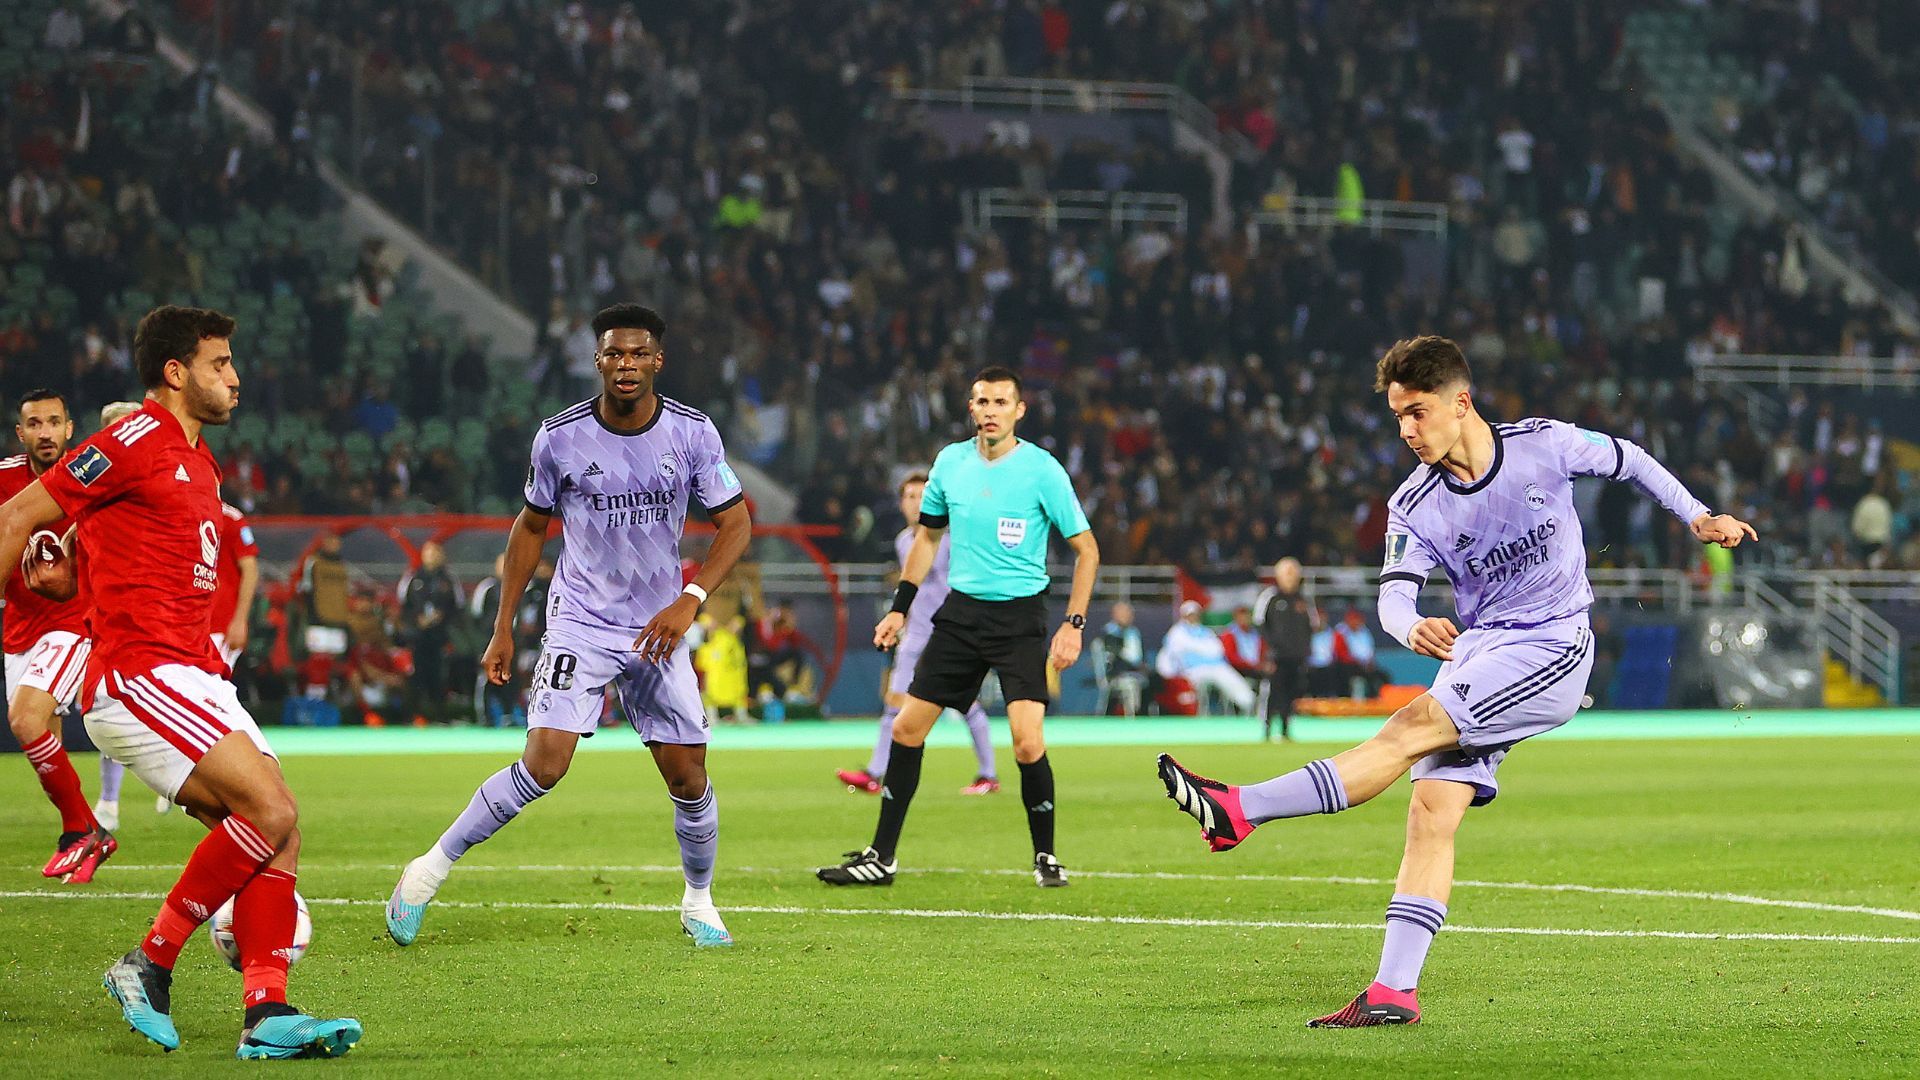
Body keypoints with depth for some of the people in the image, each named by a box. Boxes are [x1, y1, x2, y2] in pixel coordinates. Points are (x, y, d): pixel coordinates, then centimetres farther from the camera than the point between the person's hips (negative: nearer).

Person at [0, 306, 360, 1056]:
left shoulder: (197, 464, 21)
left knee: (278, 838, -2)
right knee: (270, 811, -19)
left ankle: (267, 1015, -7)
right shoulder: (137, 443, -8)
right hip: (139, 676, -10)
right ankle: (149, 966, -7)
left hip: (192, 678, 10)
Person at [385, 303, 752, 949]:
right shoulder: (560, 437, -7)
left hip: (658, 629, 2)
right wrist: (502, 628, 6)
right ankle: (432, 869, -5)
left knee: (688, 776, 1)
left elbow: (736, 524, -3)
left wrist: (689, 601, -18)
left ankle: (699, 903, 25)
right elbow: (531, 526, 7)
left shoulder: (692, 433, -7)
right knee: (545, 762, -18)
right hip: (580, 623, -2)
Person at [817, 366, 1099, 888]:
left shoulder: (1042, 470, -8)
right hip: (960, 610, 5)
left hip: (1020, 615, -5)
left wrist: (1074, 624, -10)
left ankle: (1045, 857, 5)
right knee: (907, 728, 2)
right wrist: (900, 607, 15)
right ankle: (880, 858, 13)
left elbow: (1086, 549, -3)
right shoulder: (951, 462, 5)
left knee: (1028, 743, -17)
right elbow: (927, 535, 20)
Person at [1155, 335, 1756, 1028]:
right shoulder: (1413, 507, 0)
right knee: (1431, 812, -9)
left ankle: (1238, 810, -31)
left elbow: (1627, 459, 12)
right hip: (1473, 652, 5)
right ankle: (1394, 992, -11)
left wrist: (1697, 516, 13)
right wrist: (1412, 627, -33)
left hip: (1551, 652, -5)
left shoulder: (1544, 445, -6)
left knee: (1414, 728, -22)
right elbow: (1394, 592, -10)